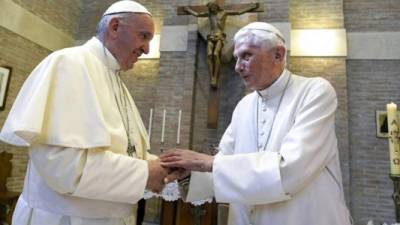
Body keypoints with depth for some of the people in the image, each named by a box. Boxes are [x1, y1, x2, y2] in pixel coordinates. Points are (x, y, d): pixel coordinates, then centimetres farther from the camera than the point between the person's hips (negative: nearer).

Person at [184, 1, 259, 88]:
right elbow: (196, 14, 40)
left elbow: (239, 12, 20)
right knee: (209, 55, -24)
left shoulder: (224, 12, 18)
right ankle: (211, 79, -31)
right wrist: (188, 10, 50)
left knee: (216, 55, -28)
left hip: (220, 37, -3)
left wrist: (251, 7, 21)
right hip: (211, 37, 3)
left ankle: (215, 80, -33)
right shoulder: (209, 14, 27)